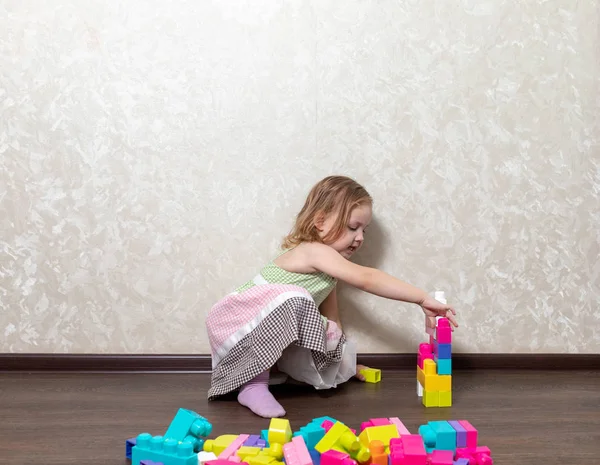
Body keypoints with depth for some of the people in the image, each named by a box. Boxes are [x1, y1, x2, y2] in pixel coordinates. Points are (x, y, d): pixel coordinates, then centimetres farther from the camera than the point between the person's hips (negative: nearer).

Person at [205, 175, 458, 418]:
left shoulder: (328, 268, 8)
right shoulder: (314, 251, -21)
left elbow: (332, 321, 15)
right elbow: (366, 279, -32)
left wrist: (343, 362, 15)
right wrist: (423, 299, -33)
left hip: (270, 336, 9)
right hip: (239, 324, -9)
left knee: (338, 364, -2)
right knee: (292, 300, -37)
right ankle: (254, 383, -25)